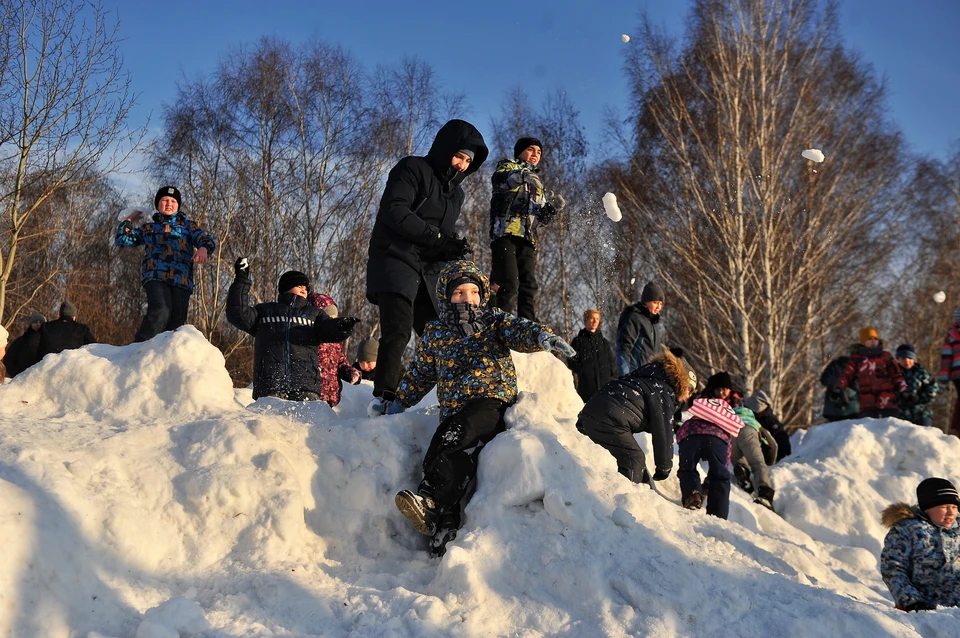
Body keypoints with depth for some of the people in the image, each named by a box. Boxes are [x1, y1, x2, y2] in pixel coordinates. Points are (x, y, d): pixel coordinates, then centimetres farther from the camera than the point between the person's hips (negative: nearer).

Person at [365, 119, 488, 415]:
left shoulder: (455, 192, 22)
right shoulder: (412, 169, -2)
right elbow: (394, 212, -16)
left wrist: (454, 248, -2)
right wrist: (438, 238, -17)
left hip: (428, 271, 8)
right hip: (395, 261, -8)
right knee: (398, 330, -23)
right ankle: (383, 397, -24)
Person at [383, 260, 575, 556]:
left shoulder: (493, 320, 13)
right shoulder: (434, 334, 21)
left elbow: (518, 330, -7)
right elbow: (418, 375, 33)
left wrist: (542, 335, -29)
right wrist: (398, 402, 32)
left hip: (491, 398, -4)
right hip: (453, 411, 4)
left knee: (458, 445, -34)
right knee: (436, 455, -22)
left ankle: (430, 501, -47)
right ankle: (444, 534, -32)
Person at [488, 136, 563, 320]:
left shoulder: (538, 183, 31)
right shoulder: (508, 166, 13)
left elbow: (542, 217, 25)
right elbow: (499, 180, -13)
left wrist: (554, 208, 2)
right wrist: (521, 175, -32)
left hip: (528, 238, 7)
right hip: (505, 233, -6)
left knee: (529, 287, -1)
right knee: (508, 284, -19)